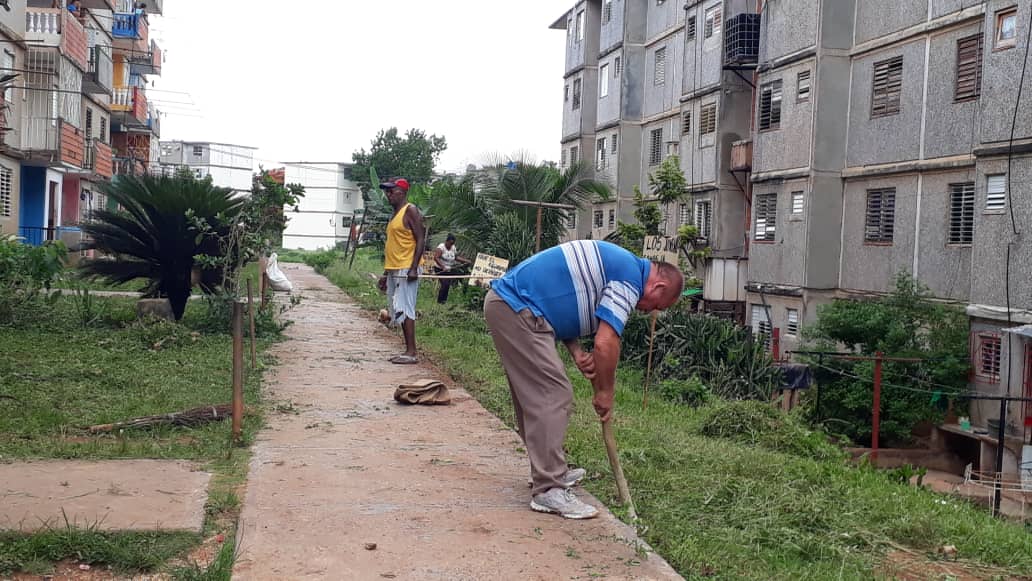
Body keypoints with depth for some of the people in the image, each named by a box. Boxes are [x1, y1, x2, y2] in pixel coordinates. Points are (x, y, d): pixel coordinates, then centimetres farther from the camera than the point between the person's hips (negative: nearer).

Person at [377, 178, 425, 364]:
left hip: (406, 269, -10)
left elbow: (420, 240, -15)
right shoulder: (395, 214, 20)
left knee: (404, 310, -11)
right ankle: (408, 350, 13)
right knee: (397, 311, 9)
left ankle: (411, 353, -9)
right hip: (394, 270, 10)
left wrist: (414, 268, -22)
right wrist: (386, 273, 23)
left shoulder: (410, 211, -8)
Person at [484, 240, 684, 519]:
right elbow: (606, 342, -16)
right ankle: (549, 491, -9)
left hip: (503, 302, 11)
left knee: (533, 396, 18)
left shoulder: (615, 264, 20)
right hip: (516, 308, -11)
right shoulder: (630, 277, -11)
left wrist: (577, 353, 4)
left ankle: (548, 471, 29)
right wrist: (605, 392, -1)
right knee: (554, 396, -10)